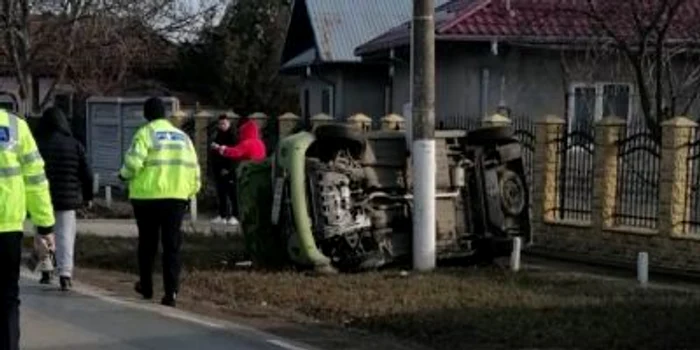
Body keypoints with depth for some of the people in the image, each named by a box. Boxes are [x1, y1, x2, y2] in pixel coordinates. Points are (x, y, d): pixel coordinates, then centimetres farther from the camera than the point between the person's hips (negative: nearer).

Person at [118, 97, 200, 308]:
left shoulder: (145, 133, -4)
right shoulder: (182, 136, 13)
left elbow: (134, 162, -16)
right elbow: (194, 168, 11)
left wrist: (125, 174, 4)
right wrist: (191, 192, 21)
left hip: (148, 197, -3)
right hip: (176, 197, 3)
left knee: (147, 243, 14)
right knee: (172, 246, 3)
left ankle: (146, 287, 25)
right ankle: (171, 292, -6)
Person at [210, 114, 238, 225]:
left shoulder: (233, 136, -8)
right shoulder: (219, 135, 15)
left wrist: (228, 168, -17)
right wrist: (214, 167, 10)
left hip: (230, 170, -7)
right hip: (219, 170, 8)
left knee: (232, 193, -7)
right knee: (221, 193, 9)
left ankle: (234, 216, -7)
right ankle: (222, 215, 14)